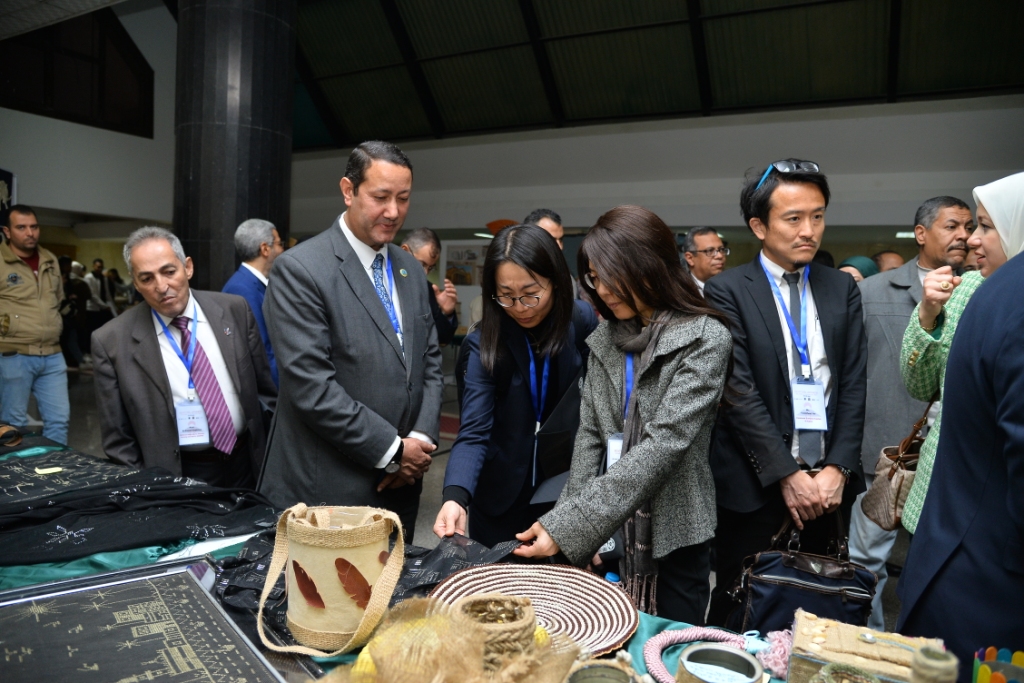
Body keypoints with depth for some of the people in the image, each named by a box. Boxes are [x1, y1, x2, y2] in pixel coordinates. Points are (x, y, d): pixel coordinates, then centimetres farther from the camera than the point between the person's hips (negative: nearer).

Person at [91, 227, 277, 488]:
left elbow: (266, 390, 3)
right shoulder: (111, 341, -9)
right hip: (178, 477, -2)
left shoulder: (234, 310, -4)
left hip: (247, 465, 2)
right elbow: (118, 439, -3)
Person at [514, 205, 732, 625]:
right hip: (605, 533, 4)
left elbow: (665, 444, -21)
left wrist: (567, 525, -25)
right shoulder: (605, 336, 4)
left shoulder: (705, 340, -12)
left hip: (673, 537, -4)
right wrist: (576, 530, -8)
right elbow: (589, 437, 3)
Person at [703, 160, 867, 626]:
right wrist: (787, 474, -12)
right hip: (757, 482, -3)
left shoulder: (842, 289, 8)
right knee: (738, 613, 8)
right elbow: (739, 392, -11)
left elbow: (853, 384, 5)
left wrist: (838, 468, -5)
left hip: (831, 479, 4)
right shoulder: (727, 291, -5)